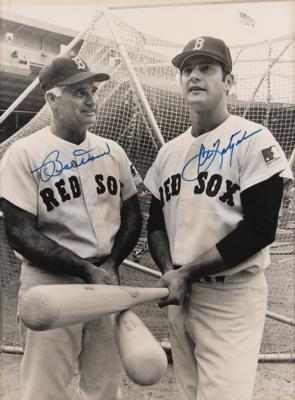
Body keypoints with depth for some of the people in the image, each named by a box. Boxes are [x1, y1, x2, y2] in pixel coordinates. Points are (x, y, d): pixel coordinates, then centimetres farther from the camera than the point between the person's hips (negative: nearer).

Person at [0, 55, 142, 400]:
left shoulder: (112, 151, 7)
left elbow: (132, 215, 11)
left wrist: (110, 265, -6)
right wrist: (87, 270, -19)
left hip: (107, 280, 5)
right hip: (50, 285, -4)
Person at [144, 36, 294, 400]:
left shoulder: (253, 140, -10)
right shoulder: (168, 152, 9)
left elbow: (259, 230, -17)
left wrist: (187, 272, -15)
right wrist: (170, 272, -6)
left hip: (231, 297, -6)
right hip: (179, 295, 6)